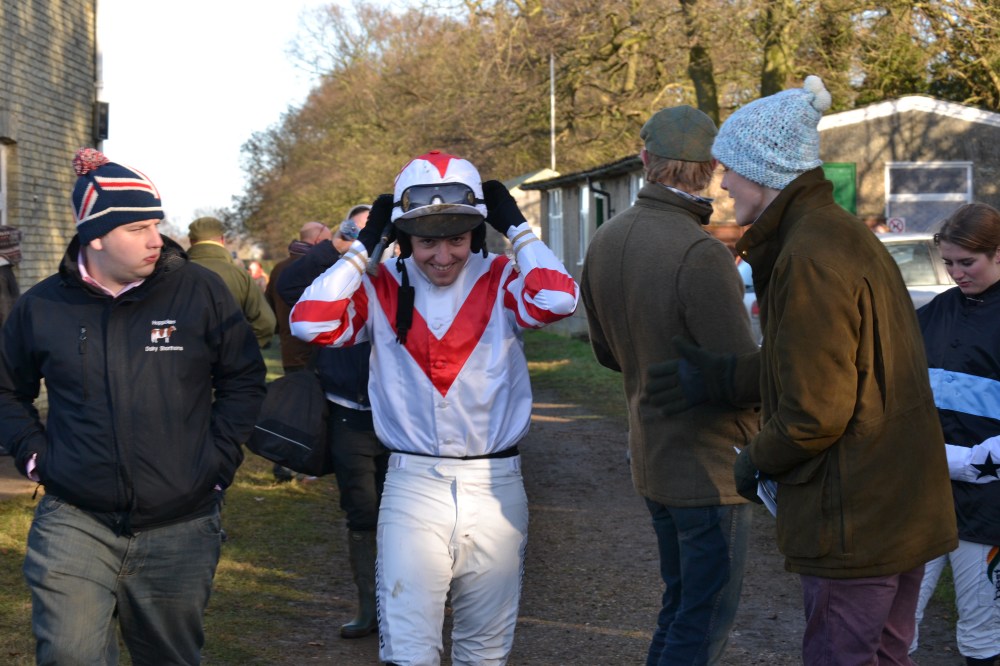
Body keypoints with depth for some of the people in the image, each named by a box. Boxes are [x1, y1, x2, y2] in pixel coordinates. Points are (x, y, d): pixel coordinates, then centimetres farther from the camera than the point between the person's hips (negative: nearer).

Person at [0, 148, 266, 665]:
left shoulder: (199, 291, -2)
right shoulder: (41, 306, 2)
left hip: (179, 526, 0)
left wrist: (219, 457, -1)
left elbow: (244, 379, 8)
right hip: (75, 521, 0)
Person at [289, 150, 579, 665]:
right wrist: (366, 244, -8)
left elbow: (559, 300, -21)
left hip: (495, 488, 1)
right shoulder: (383, 289, 0)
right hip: (412, 485, 0)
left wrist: (515, 227, -9)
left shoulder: (500, 282, -1)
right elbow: (310, 324, -13)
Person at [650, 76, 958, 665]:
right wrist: (728, 378, 17)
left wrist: (756, 462, -6)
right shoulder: (841, 232, 11)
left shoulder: (812, 258, -22)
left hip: (852, 519, -10)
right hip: (901, 508, 10)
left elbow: (815, 412, -23)